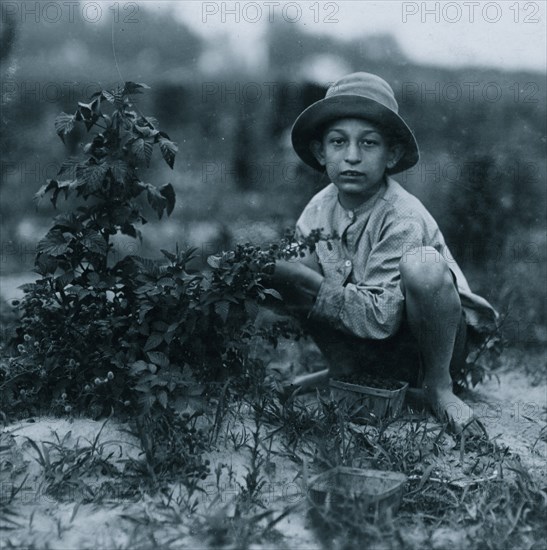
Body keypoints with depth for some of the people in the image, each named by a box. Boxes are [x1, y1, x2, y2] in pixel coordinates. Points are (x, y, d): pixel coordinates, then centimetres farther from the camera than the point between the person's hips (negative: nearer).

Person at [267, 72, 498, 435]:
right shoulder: (320, 209, -6)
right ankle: (342, 370, 4)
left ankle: (438, 384, -13)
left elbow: (381, 317, -28)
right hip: (370, 351, 5)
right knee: (279, 270, -13)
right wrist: (272, 268, -24)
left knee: (422, 265, -38)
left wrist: (311, 287, -22)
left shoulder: (403, 219, -25)